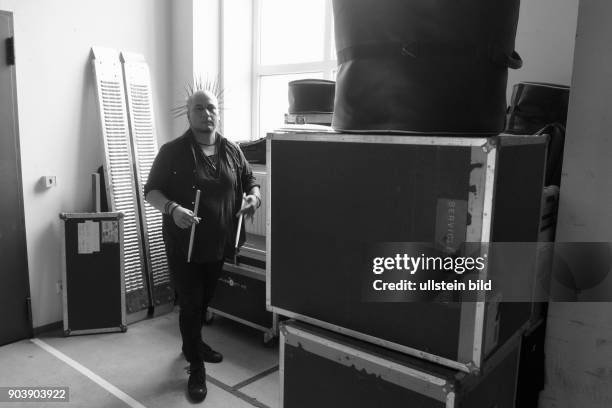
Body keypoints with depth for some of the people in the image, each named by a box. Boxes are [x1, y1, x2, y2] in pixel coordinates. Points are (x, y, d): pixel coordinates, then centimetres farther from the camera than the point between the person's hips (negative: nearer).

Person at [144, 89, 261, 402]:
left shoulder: (232, 151, 4)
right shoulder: (172, 151, -9)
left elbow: (251, 183, 13)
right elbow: (151, 191, -8)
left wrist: (253, 199, -10)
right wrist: (172, 209, -28)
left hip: (218, 244, 4)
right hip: (184, 245, -4)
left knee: (204, 300, 21)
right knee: (190, 304, 1)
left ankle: (194, 343, 45)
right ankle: (196, 368, 16)